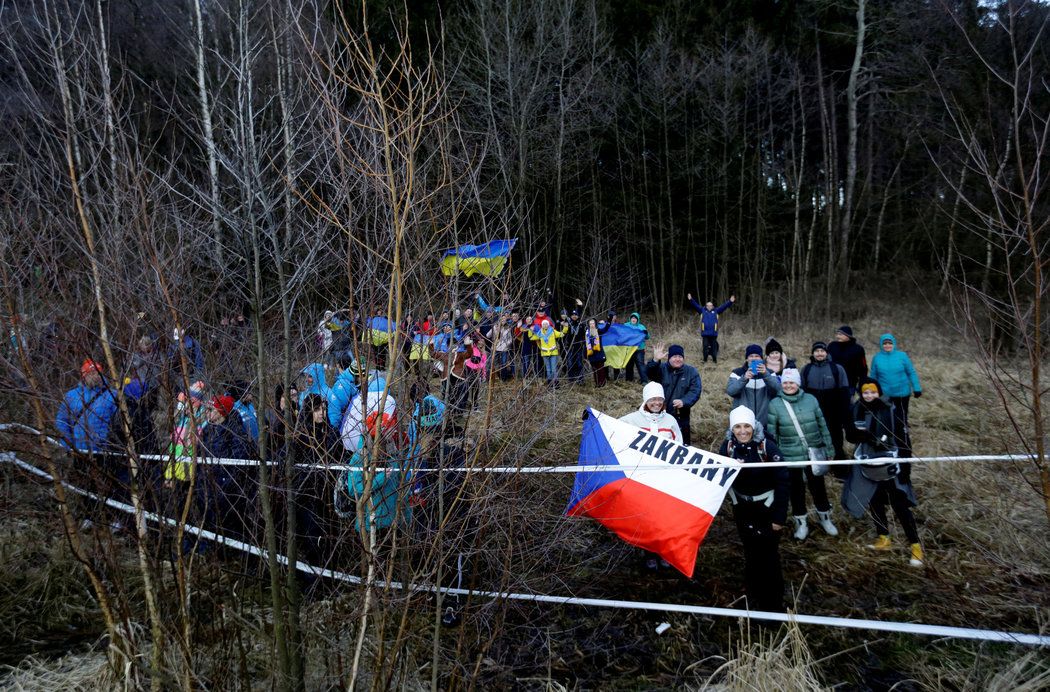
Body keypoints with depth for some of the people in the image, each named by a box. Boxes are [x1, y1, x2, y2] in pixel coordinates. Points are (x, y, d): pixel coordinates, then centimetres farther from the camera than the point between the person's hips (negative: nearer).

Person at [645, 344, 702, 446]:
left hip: (681, 416, 0)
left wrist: (684, 401, -26)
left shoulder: (691, 372, 2)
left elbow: (695, 391, -7)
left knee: (683, 443, 7)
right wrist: (655, 361, -40)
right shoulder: (662, 368, 0)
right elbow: (650, 374, -20)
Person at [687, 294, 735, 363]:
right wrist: (690, 300, -4)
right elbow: (695, 305, 6)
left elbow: (724, 306, 9)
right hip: (705, 333, -1)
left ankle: (714, 359, 14)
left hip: (713, 333, 1)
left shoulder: (716, 311, 11)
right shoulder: (702, 310, 10)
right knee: (705, 347, 3)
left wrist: (730, 302, 1)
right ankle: (705, 360, 12)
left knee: (714, 347, 6)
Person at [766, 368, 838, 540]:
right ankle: (801, 522, 29)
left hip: (814, 454, 1)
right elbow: (771, 433, -1)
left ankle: (825, 517, 36)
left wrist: (827, 446, 9)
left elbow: (822, 425, 7)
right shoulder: (775, 404, -6)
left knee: (818, 486, 14)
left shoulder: (810, 400, -2)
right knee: (796, 489, 10)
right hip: (791, 456, -1)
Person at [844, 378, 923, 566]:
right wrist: (860, 434, -23)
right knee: (874, 501, 16)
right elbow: (851, 436, 1)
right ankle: (884, 538, 32)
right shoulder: (857, 410, -1)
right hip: (868, 463, 5)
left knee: (900, 504, -4)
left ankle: (916, 546, 4)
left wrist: (905, 465, -10)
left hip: (889, 463, -5)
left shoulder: (889, 410, -12)